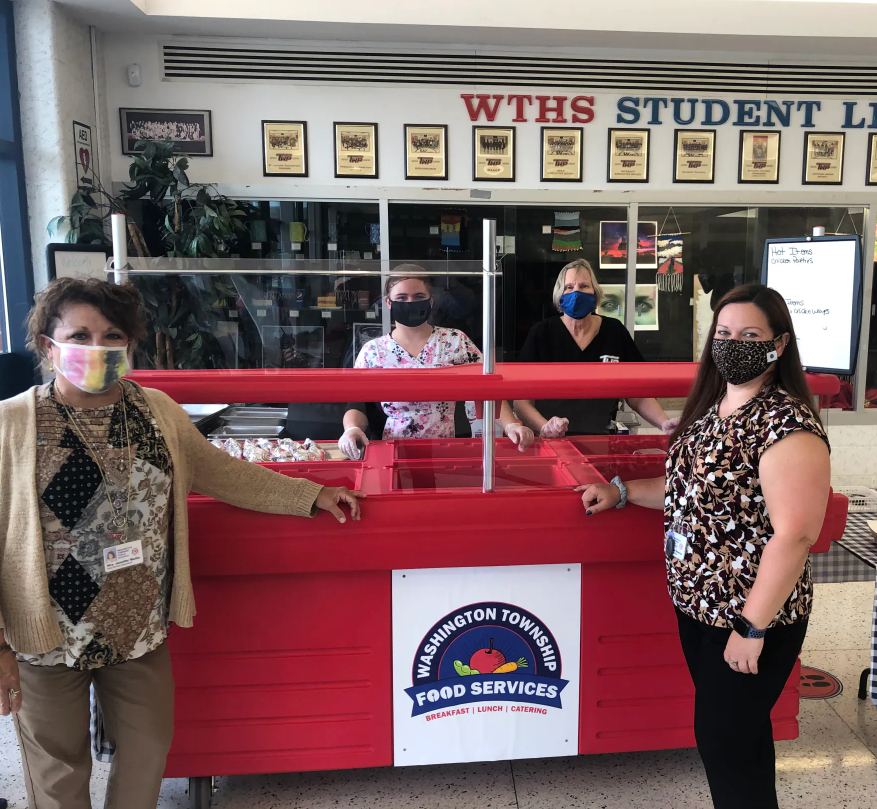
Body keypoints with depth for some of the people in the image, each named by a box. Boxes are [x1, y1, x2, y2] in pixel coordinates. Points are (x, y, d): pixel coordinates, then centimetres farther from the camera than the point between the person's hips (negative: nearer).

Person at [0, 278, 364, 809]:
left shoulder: (158, 412, 0)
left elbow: (220, 472, 7)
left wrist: (310, 496, 4)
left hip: (141, 627, 3)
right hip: (49, 639, -3)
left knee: (148, 751, 18)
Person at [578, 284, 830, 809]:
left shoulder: (788, 425, -20)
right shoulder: (712, 408, 6)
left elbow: (795, 533, -24)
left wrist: (752, 627, -22)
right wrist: (623, 492, 10)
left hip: (751, 615, -8)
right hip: (696, 601, 8)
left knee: (727, 741, 7)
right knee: (723, 732, 22)